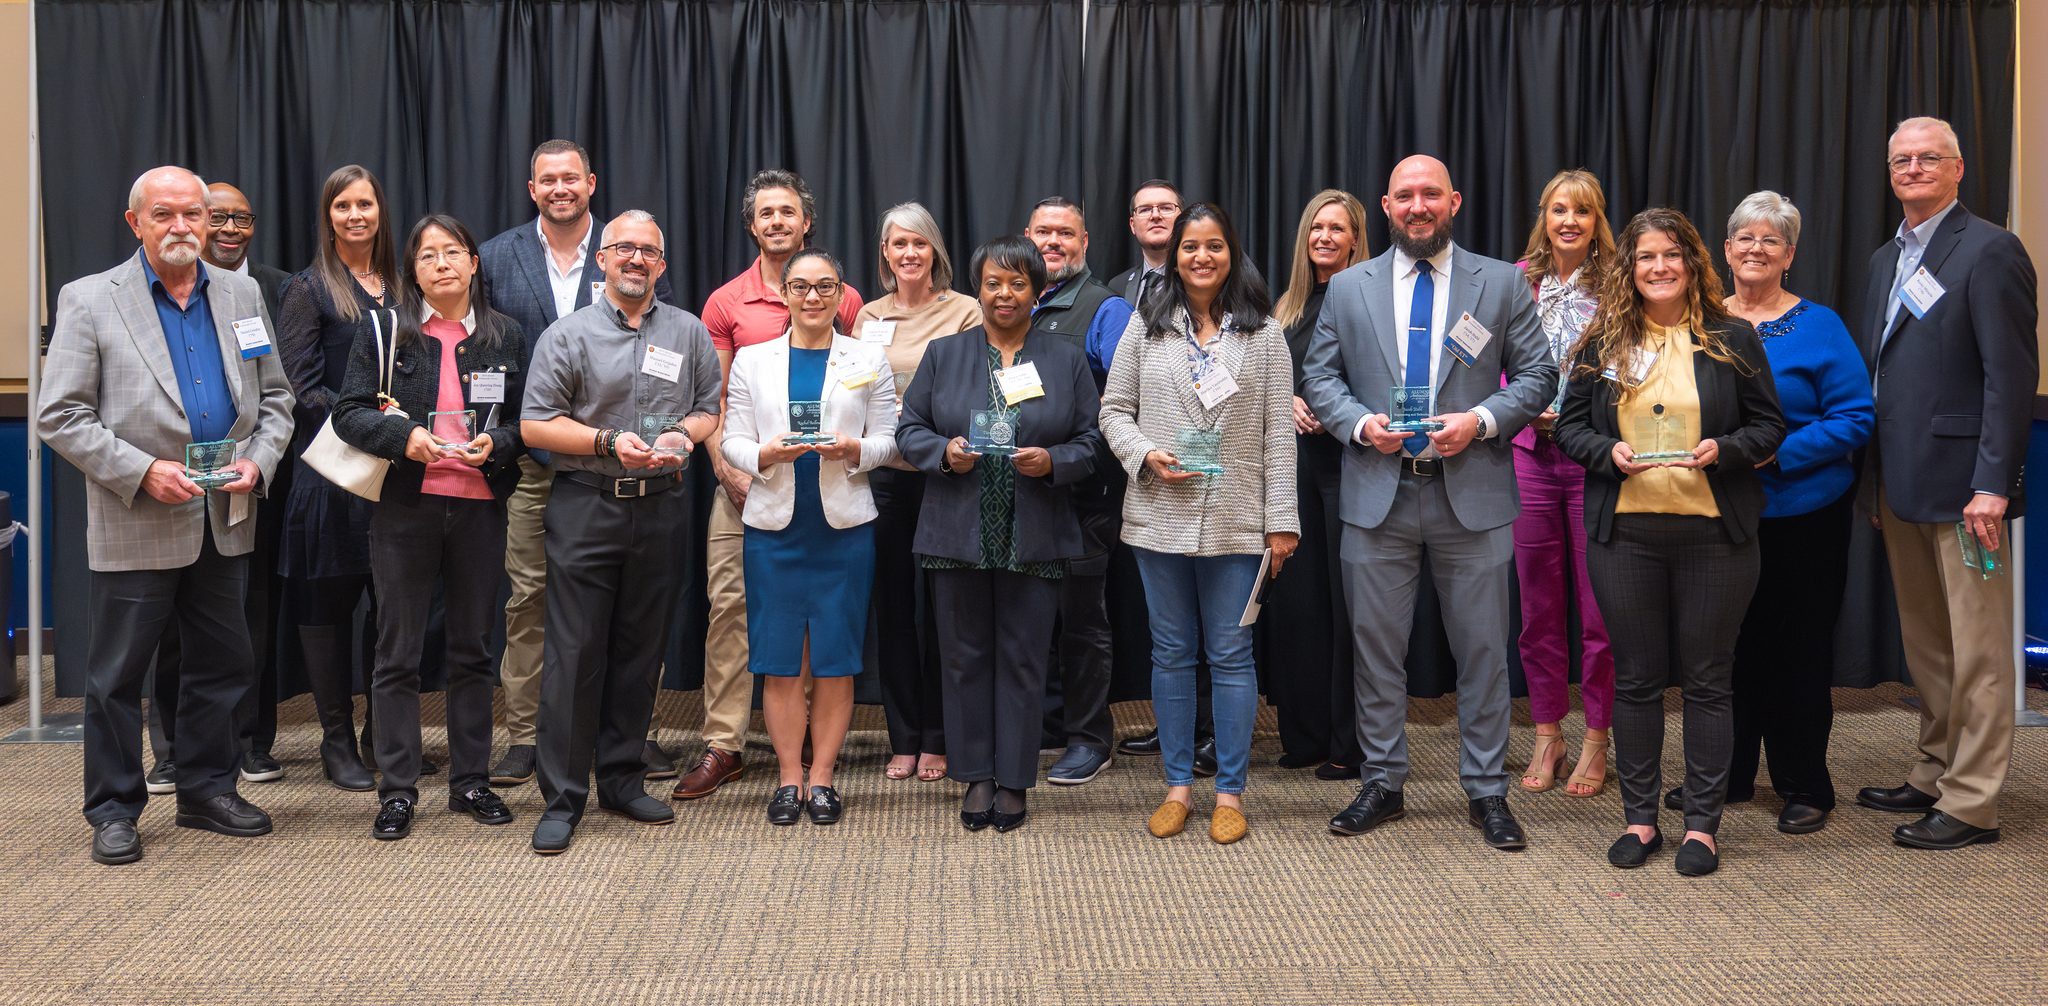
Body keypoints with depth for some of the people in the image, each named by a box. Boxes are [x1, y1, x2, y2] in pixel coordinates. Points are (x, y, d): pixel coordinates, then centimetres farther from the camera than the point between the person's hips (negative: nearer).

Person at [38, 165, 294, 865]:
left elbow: (274, 397, 13)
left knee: (222, 664, 12)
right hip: (134, 526, -4)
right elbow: (59, 415, -7)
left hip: (226, 520, 4)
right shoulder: (89, 301, -4)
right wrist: (142, 471, -16)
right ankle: (114, 809, 17)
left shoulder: (242, 295, 9)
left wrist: (258, 461, -5)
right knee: (117, 675, 4)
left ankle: (208, 790, 27)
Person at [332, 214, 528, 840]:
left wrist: (498, 443, -11)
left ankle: (471, 782, 20)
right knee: (398, 653, 2)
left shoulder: (505, 336, 7)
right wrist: (403, 436, -17)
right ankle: (398, 791, 10)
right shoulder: (386, 333, 3)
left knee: (472, 648, 10)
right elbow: (349, 413, -1)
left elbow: (527, 418, 9)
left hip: (479, 507, 2)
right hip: (404, 507, -1)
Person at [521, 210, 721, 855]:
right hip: (586, 506, -3)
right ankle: (562, 798, 2)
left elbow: (711, 408, 15)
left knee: (641, 650, 9)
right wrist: (609, 442, -13)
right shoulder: (567, 335, 3)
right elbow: (535, 425, -2)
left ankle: (622, 780, 21)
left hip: (662, 508, 3)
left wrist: (682, 434, -6)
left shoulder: (690, 333, 12)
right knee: (575, 652, -4)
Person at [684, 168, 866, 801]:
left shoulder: (843, 299, 6)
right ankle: (723, 744, 1)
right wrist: (727, 469, -8)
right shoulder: (726, 303, 6)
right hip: (746, 475, 0)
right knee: (729, 601, -4)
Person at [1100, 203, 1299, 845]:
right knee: (1171, 653, 9)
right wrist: (1147, 455, -12)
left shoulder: (1263, 333, 3)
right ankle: (1178, 785, 20)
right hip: (1160, 517, 2)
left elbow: (1278, 433, 0)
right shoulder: (1146, 328, 6)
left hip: (1236, 522, -1)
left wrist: (1281, 520, -5)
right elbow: (1114, 409, 8)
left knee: (1231, 655, 3)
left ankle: (1230, 792, 14)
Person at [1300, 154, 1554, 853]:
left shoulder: (1501, 283, 5)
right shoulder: (1348, 288, 8)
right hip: (1377, 494, 1)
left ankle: (1486, 791, 16)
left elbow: (1537, 374, 4)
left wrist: (1482, 420, -12)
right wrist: (1360, 424, -10)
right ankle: (1381, 784, 20)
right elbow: (1318, 376, 8)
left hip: (1472, 492, -1)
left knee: (1483, 649, 4)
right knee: (1377, 645, 7)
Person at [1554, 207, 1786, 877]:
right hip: (1624, 534, 1)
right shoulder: (1601, 343, 7)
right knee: (1635, 678, 8)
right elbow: (1570, 426, 8)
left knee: (1706, 680, 4)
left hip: (1712, 533, -1)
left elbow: (1769, 426, 4)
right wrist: (1609, 452, -11)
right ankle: (1640, 820, 19)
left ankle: (1702, 825, 14)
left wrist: (1723, 451, -15)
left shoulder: (1733, 339, 4)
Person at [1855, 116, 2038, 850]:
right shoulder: (1886, 260, 16)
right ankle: (1934, 776, 28)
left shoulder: (1990, 250, -8)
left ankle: (1972, 804, 5)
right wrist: (1874, 474, 11)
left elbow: (2012, 375, -14)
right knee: (1925, 646, 16)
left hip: (1962, 482, -8)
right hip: (1901, 485, 8)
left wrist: (1993, 485, -20)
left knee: (1976, 649, -1)